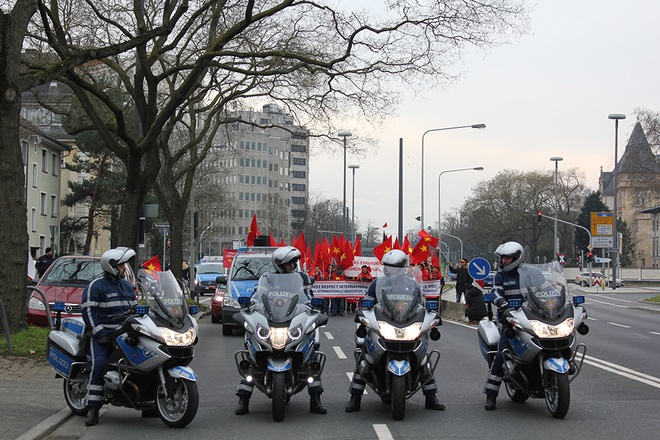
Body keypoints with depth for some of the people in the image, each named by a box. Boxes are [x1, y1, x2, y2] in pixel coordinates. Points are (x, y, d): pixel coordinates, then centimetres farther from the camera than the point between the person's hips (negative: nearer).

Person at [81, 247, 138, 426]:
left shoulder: (127, 286, 20)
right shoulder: (95, 286, -2)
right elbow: (88, 311, -9)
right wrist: (99, 333, -17)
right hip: (103, 333, -6)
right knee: (100, 363, -27)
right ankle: (92, 409, -24)